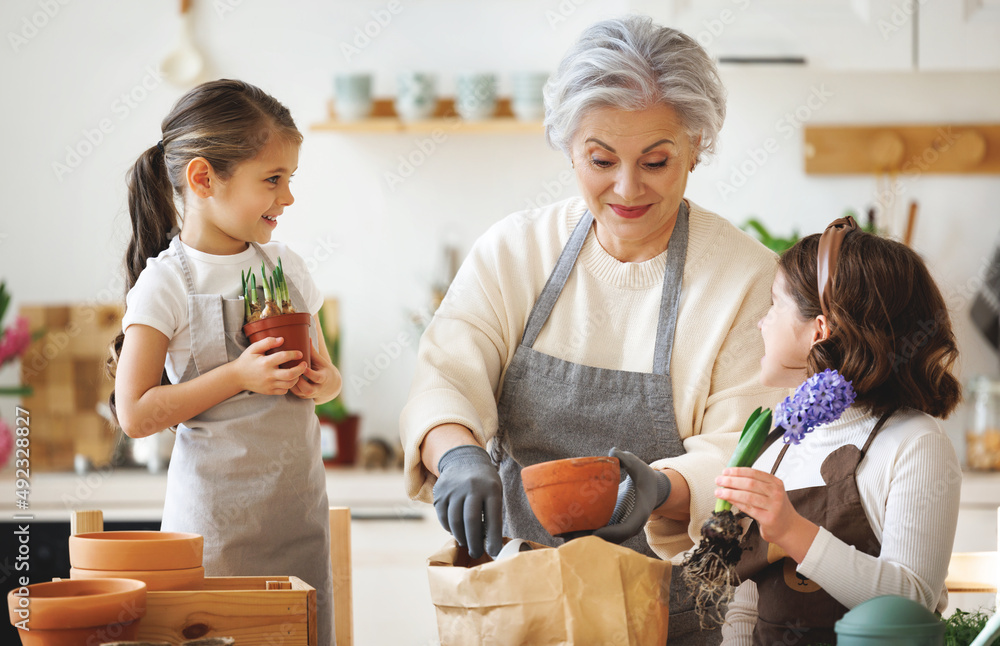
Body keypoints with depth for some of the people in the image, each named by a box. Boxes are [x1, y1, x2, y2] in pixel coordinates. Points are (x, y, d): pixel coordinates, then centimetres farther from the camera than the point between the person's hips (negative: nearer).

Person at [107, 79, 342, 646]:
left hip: (300, 508, 5)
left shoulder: (285, 266, 7)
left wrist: (322, 382, -6)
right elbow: (136, 414, -14)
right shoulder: (167, 283, -10)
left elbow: (325, 370, 18)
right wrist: (238, 376, -20)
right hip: (217, 513, -5)